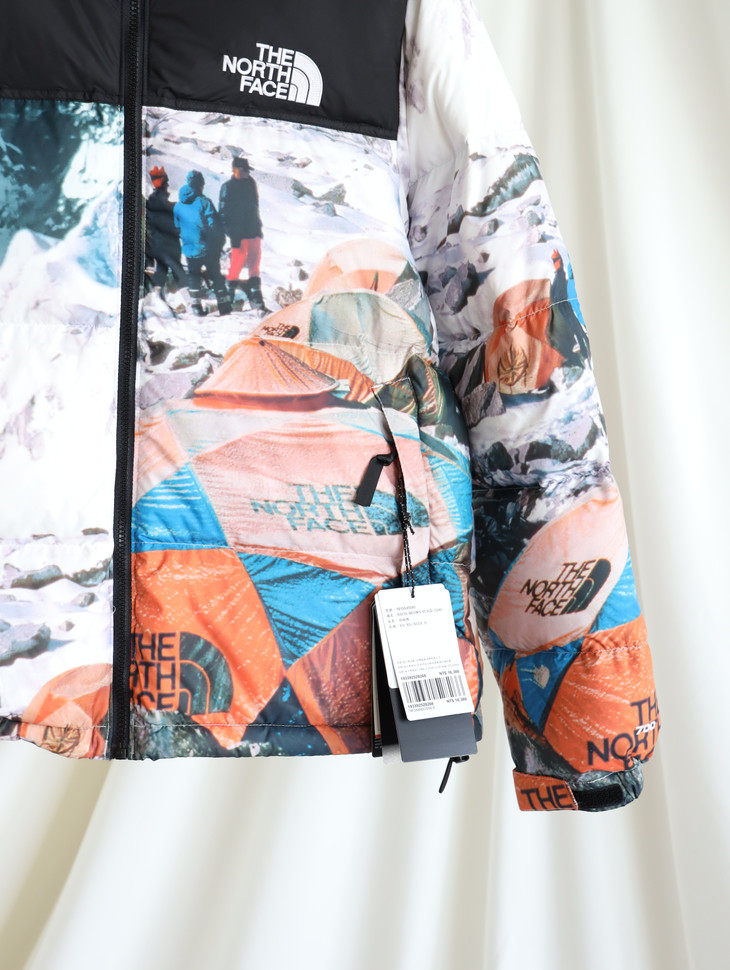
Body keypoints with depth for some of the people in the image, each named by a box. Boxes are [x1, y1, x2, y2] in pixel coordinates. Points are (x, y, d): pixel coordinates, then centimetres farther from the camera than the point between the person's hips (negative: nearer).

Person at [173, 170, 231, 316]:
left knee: (194, 276, 17)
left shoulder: (178, 206, 3)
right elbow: (214, 225, -13)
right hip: (208, 248, -3)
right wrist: (219, 244, -2)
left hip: (189, 249, 3)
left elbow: (177, 228, 12)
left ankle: (196, 306, 12)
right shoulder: (204, 202, -12)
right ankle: (224, 306, 12)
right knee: (215, 275, 10)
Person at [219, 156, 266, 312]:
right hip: (238, 233, -6)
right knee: (238, 261, -4)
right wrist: (232, 234, -16)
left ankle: (256, 297, 9)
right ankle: (230, 293, 9)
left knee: (254, 263, 5)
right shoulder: (227, 187, -6)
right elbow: (224, 212, -9)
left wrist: (258, 227, 20)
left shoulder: (250, 182, 12)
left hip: (253, 231, 6)